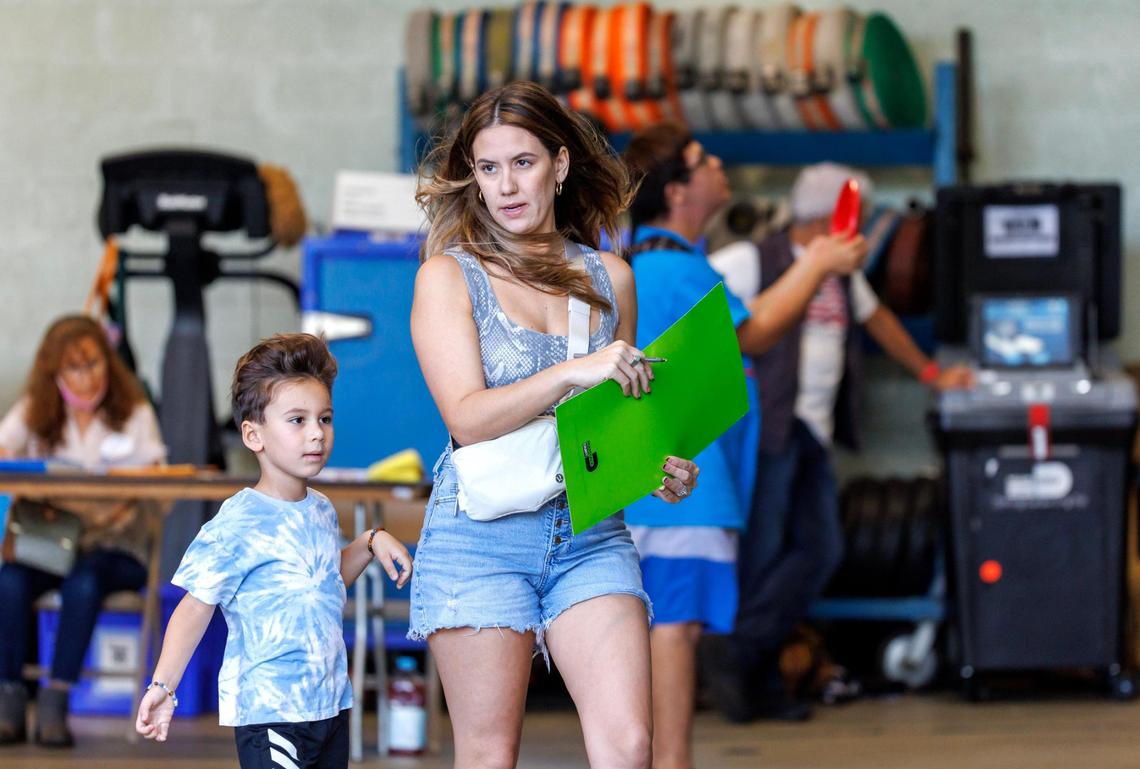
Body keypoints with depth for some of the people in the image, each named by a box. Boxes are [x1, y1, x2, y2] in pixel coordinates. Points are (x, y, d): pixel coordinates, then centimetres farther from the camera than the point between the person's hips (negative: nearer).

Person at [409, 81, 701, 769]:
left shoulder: (609, 278, 13)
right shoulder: (449, 275, 2)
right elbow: (468, 418, -9)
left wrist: (656, 467, 3)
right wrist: (573, 372, -21)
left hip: (590, 536, 3)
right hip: (481, 537, -2)